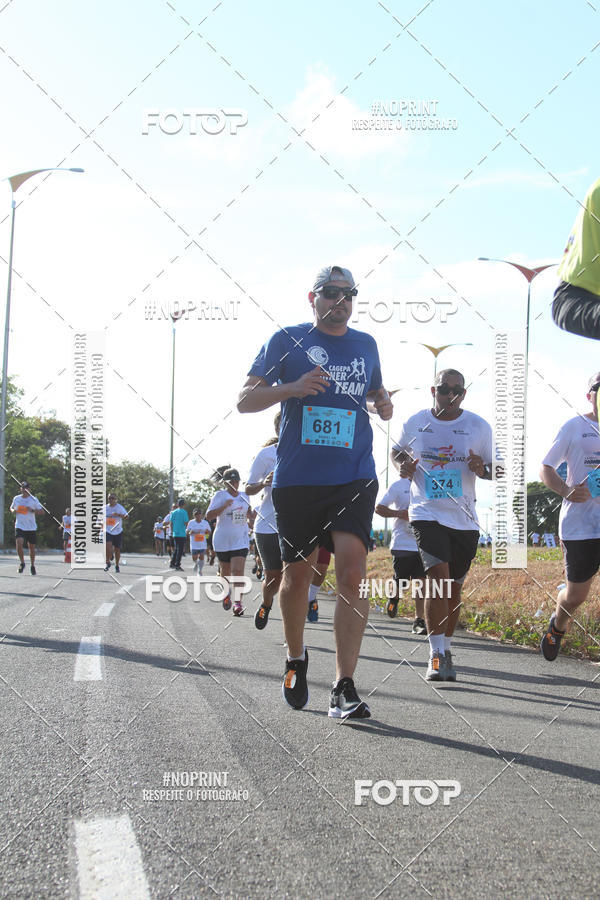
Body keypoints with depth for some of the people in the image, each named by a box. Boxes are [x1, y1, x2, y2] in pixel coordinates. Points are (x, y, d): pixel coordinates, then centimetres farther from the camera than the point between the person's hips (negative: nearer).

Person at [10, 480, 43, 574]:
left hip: (31, 528, 0)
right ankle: (22, 562, -2)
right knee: (19, 543, -21)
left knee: (32, 547, 8)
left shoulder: (34, 499, -2)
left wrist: (33, 510, -20)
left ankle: (32, 566, 28)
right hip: (19, 527, 0)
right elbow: (11, 507, 23)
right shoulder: (16, 498, 6)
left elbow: (41, 511, -2)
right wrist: (13, 510, -1)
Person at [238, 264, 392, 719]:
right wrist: (293, 387, -17)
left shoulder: (366, 344, 14)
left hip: (354, 478, 1)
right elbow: (245, 400, 0)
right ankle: (296, 659, 36)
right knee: (297, 573, 9)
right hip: (297, 478, -1)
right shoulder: (287, 340, 3)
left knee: (352, 569, -15)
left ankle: (345, 687, -14)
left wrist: (382, 404, 5)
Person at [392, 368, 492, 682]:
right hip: (426, 514, -2)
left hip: (464, 520, 2)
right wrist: (402, 465, -2)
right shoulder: (415, 423, 2)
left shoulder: (479, 427, 1)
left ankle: (445, 649, 27)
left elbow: (496, 469, 9)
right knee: (438, 577, -19)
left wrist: (482, 469, -15)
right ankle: (437, 655, -16)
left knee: (453, 587, 10)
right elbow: (397, 450, 20)